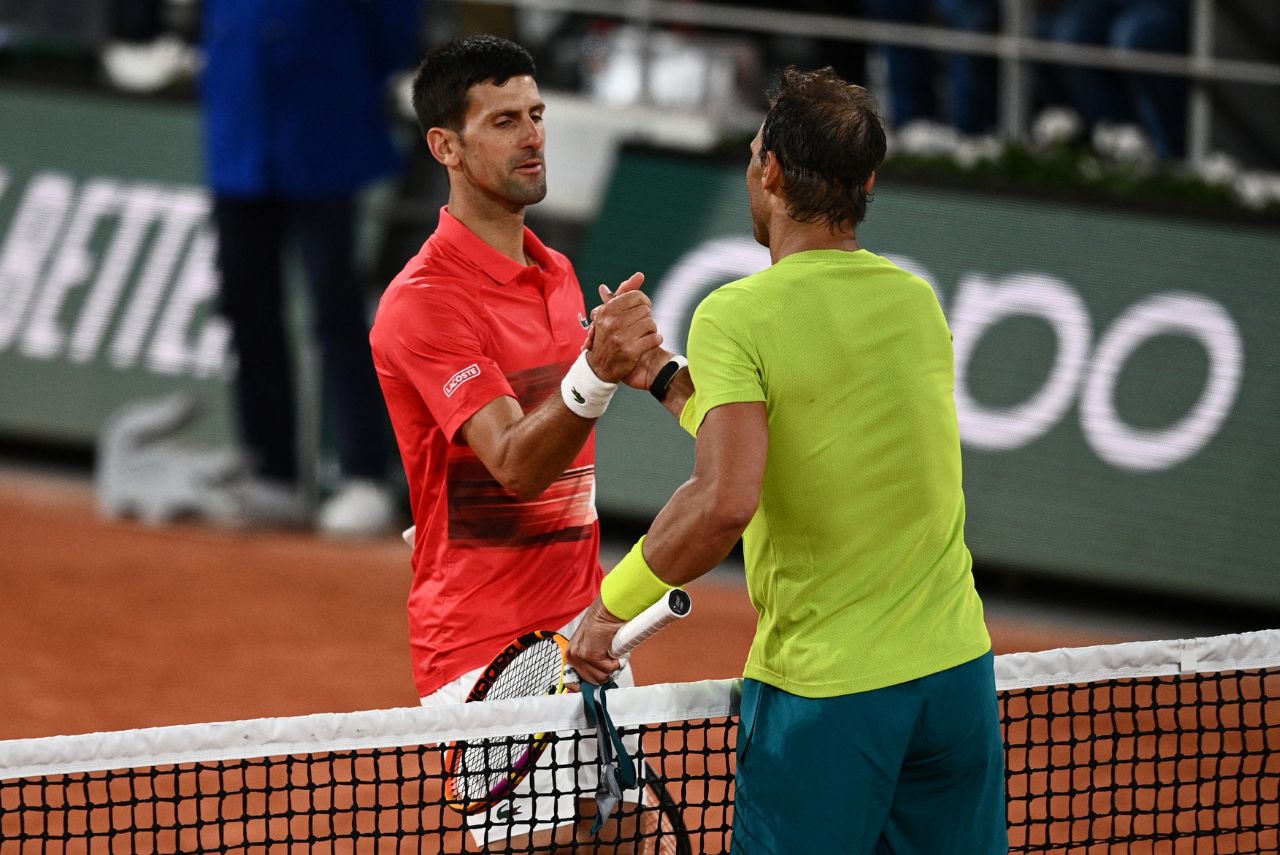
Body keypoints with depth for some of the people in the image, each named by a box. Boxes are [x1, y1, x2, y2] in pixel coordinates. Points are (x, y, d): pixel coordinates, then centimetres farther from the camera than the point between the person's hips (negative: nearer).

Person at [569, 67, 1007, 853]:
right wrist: (664, 377, 26)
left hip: (826, 691, -5)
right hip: (954, 667, 6)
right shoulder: (916, 301, 7)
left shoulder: (737, 316, -13)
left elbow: (725, 503, -25)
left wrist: (615, 601, -13)